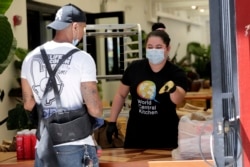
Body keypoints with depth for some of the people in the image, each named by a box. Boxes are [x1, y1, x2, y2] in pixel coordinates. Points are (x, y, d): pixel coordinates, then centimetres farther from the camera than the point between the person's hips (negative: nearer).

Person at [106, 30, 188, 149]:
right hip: (135, 133, 2)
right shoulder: (134, 68, -2)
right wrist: (112, 122, 8)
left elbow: (178, 100, -26)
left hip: (165, 135, -2)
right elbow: (121, 95, 10)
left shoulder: (176, 73, -9)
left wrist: (173, 89, -47)